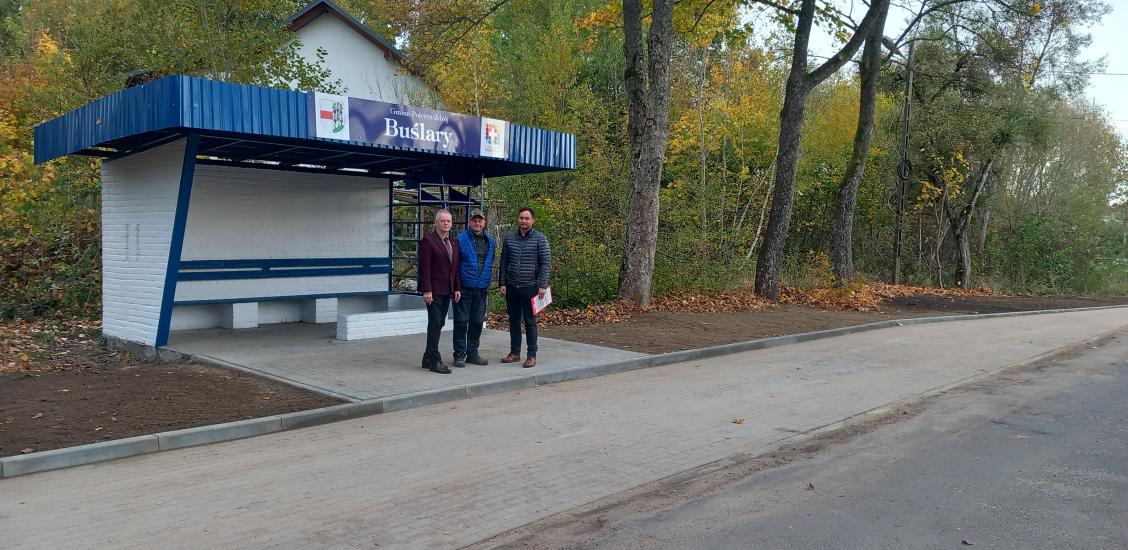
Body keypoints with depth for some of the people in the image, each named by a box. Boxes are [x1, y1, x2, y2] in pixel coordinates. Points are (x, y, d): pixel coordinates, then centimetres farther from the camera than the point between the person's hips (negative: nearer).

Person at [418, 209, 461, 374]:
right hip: (434, 291, -7)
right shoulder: (428, 241, -8)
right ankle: (434, 361, 0)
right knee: (435, 324, -5)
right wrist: (427, 290, -18)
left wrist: (457, 288, 10)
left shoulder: (453, 243, 15)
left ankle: (428, 358, 19)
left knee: (439, 324, 11)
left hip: (447, 291, 7)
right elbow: (424, 268, -13)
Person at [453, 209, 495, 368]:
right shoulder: (461, 239, -6)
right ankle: (459, 355, 9)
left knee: (477, 322, 11)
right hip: (464, 288, -5)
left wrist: (488, 283, 15)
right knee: (461, 321, 0)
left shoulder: (490, 240, 11)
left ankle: (472, 353, 22)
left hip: (482, 289, 5)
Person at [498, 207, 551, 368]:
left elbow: (546, 264, -6)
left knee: (530, 322, 1)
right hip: (511, 287, 4)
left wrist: (542, 285, -13)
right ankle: (515, 353, 22)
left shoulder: (540, 239, -4)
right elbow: (503, 262, 10)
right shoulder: (509, 238, 7)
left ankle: (532, 356, 8)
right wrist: (502, 283, 4)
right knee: (514, 321, 11)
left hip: (530, 287, -4)